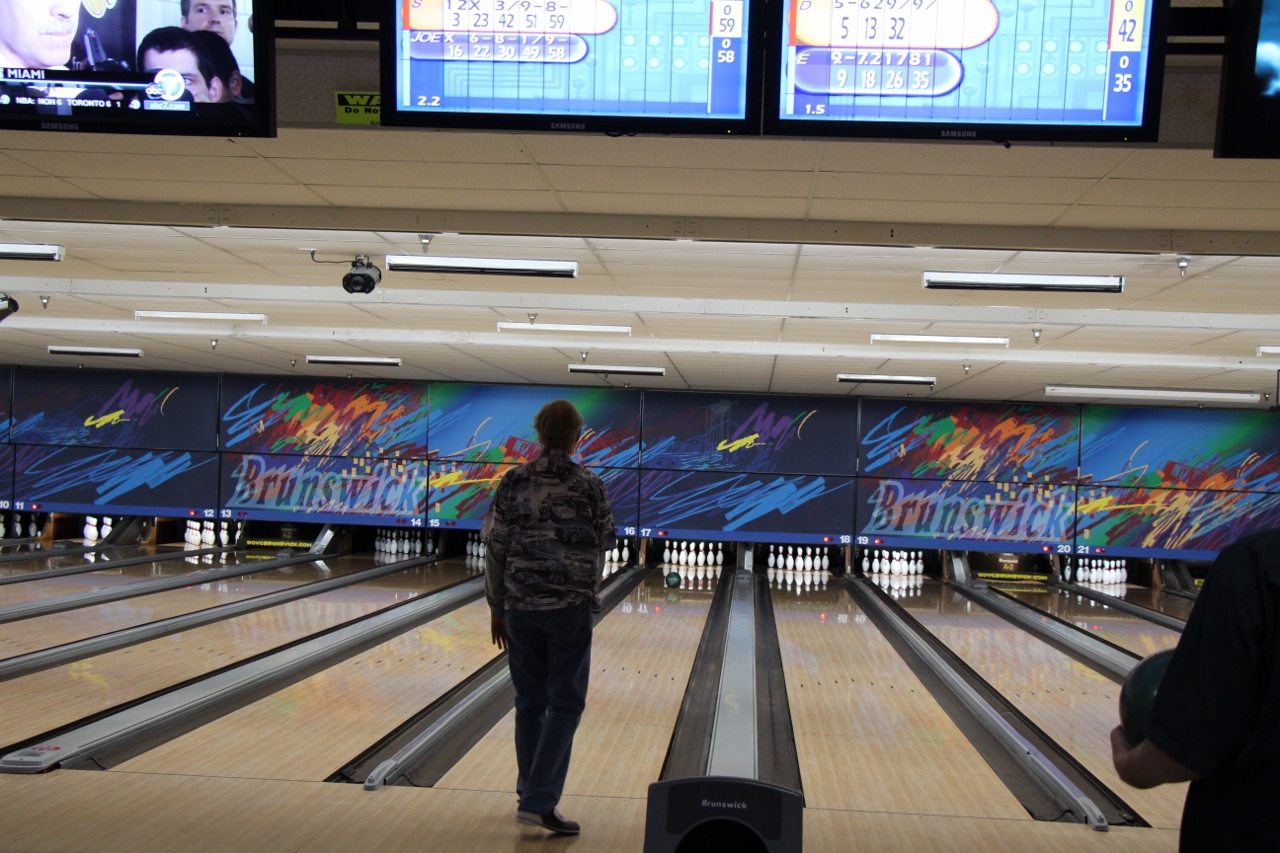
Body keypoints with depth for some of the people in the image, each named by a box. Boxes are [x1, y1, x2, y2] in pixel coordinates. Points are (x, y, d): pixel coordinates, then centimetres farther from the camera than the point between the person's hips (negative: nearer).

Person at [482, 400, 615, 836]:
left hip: (521, 607, 3)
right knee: (565, 705, 3)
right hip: (569, 607, -3)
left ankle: (532, 792, 22)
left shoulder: (513, 483, -1)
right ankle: (539, 801, -4)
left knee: (530, 702, 13)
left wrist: (497, 608, 9)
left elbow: (496, 549, 0)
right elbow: (604, 544, 6)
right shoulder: (588, 486, -7)